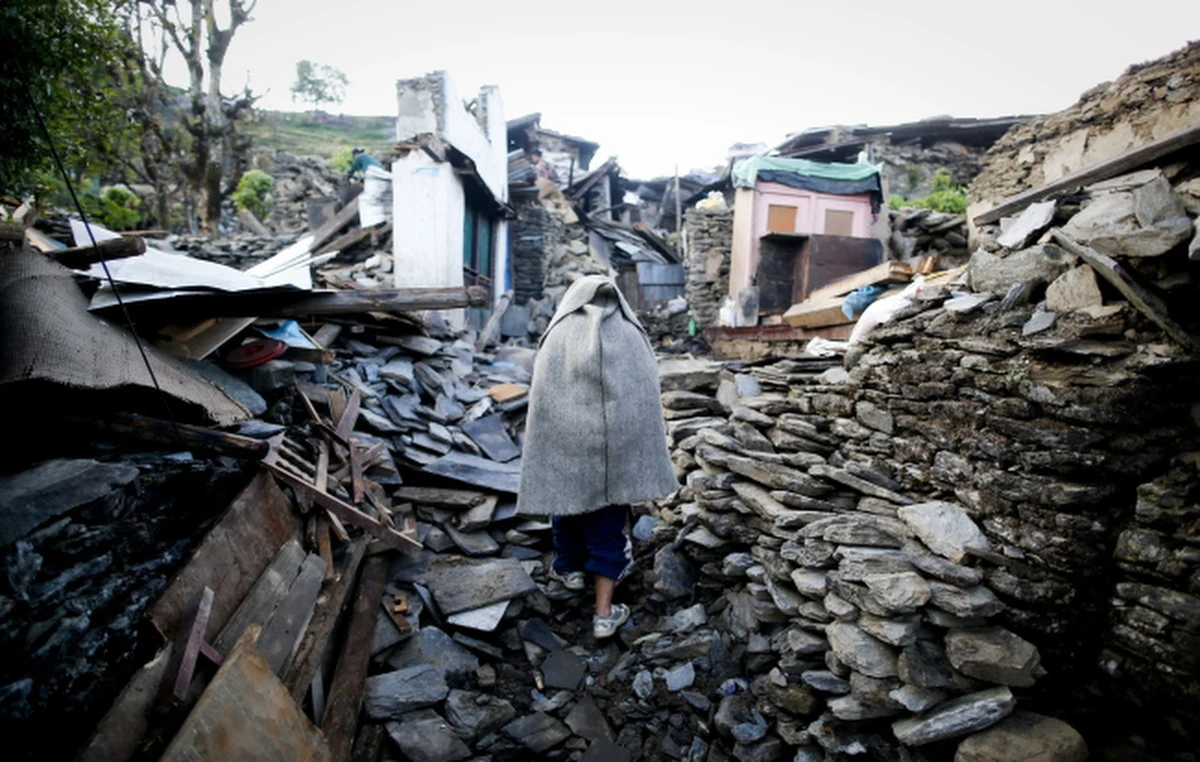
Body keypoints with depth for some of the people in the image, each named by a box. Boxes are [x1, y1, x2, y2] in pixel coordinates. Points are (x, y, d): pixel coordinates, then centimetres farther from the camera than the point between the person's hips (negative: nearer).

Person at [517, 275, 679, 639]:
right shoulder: (632, 335, 4)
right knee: (608, 520, 9)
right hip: (618, 440, 0)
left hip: (564, 437, 0)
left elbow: (541, 398, -2)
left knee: (569, 498, 24)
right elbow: (649, 398, 3)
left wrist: (542, 455, 5)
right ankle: (604, 613, 11)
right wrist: (642, 459, 9)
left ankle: (569, 568, 46)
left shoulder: (559, 334, 1)